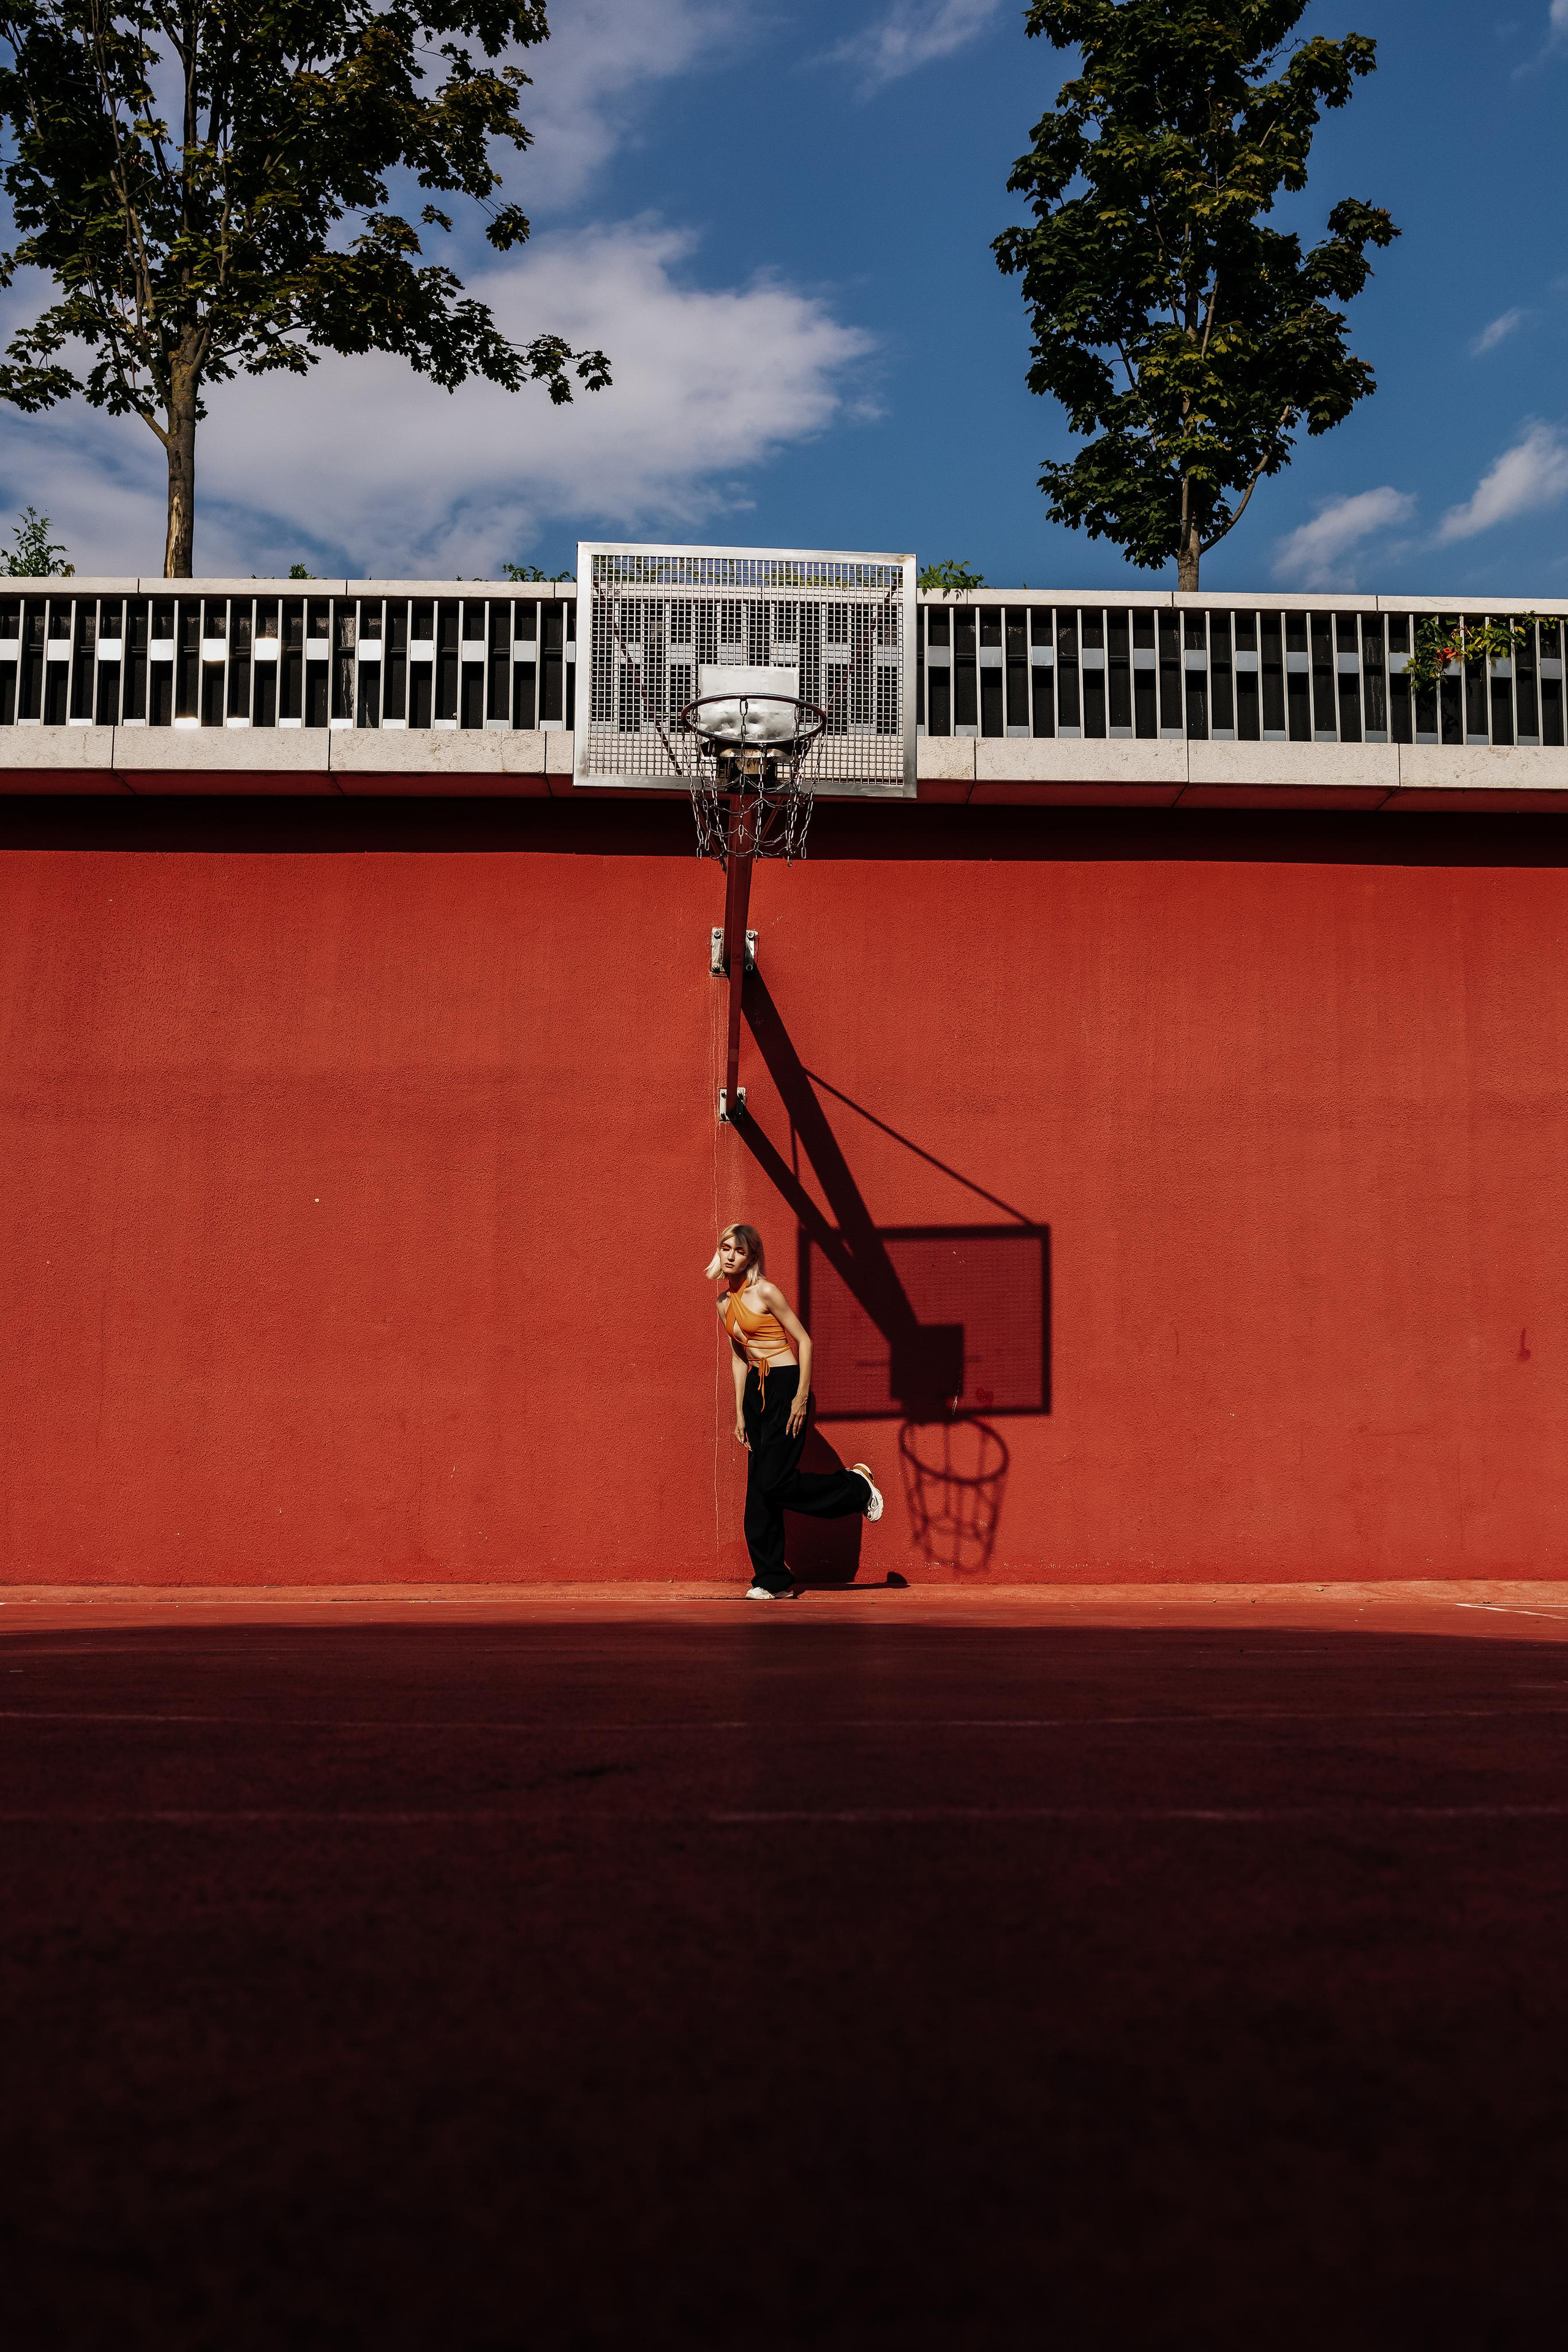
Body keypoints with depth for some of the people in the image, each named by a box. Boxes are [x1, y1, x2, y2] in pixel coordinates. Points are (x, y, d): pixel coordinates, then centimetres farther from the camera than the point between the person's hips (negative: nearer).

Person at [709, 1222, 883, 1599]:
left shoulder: (765, 1292, -10)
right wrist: (739, 1412, 15)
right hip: (755, 1391, 7)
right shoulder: (724, 1302, 12)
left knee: (773, 1482, -12)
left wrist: (801, 1398, -16)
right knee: (759, 1489, 4)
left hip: (785, 1385, -7)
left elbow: (804, 1340, -10)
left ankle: (857, 1486, 9)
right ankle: (773, 1580, 10)